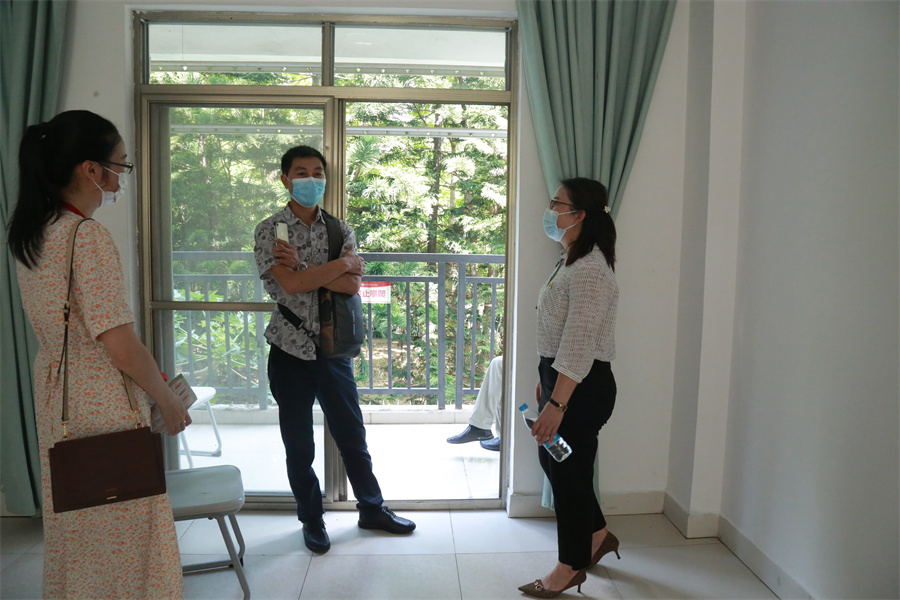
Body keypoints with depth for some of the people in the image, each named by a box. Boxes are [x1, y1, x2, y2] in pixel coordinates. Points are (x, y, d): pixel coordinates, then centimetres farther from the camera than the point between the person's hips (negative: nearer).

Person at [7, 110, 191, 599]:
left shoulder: (28, 234, 6)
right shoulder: (89, 238, -20)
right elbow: (122, 348, -22)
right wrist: (169, 401, -7)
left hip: (53, 396, 8)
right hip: (104, 406, -8)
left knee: (74, 530, 21)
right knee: (121, 537, 6)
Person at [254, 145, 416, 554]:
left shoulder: (340, 229, 5)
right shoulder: (270, 230, -4)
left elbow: (352, 286, -9)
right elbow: (291, 284, -20)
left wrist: (302, 266, -17)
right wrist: (343, 264, -13)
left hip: (333, 348, 2)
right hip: (291, 350, -2)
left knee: (352, 434, 13)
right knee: (298, 442, 10)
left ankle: (372, 509, 30)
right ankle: (311, 519, 28)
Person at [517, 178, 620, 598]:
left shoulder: (590, 270, -21)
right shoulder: (571, 260, 12)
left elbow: (579, 344, -26)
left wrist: (556, 404, -27)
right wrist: (544, 379, 22)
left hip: (583, 387, -10)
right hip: (560, 378, 10)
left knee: (569, 472, 4)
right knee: (551, 459, 21)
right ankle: (597, 535, 40)